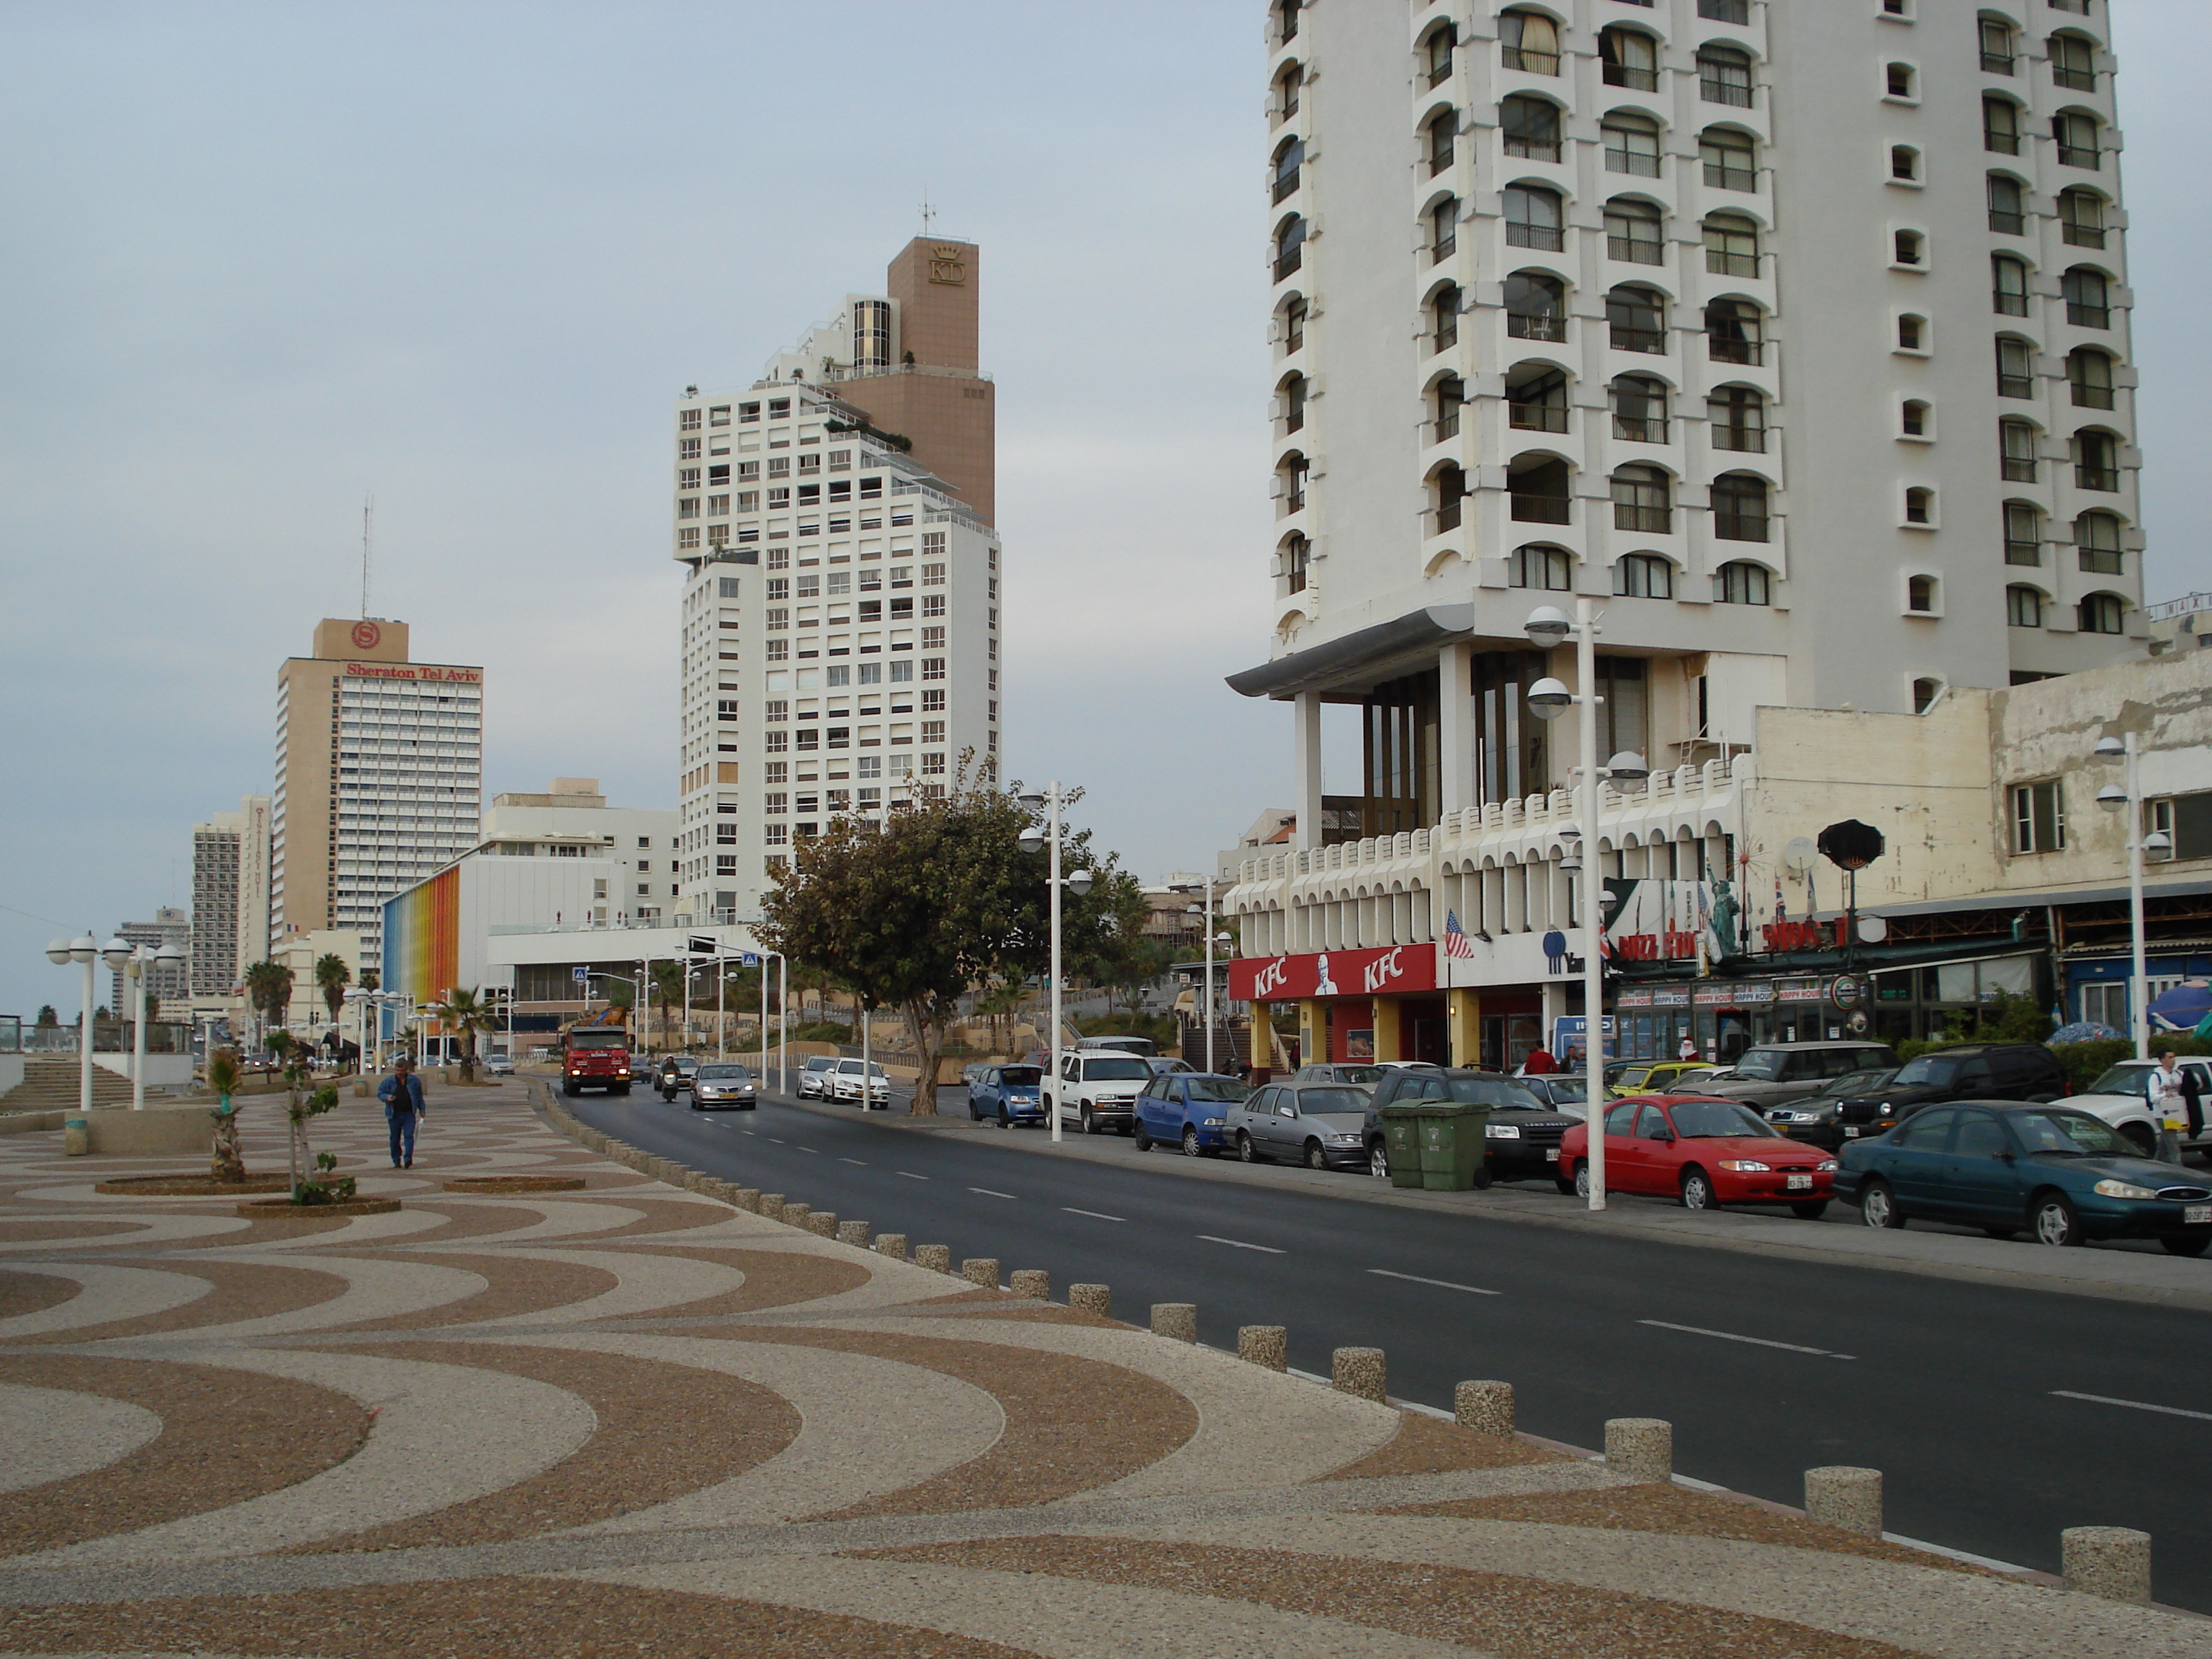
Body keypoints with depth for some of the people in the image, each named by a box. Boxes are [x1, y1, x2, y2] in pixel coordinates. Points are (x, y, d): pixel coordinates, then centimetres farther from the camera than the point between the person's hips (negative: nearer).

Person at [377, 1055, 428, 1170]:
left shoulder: (414, 1081, 5)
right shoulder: (389, 1081, 1)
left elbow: (419, 1097, 14)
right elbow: (380, 1093, 7)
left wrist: (422, 1110, 15)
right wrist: (387, 1097, -14)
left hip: (409, 1114, -1)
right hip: (394, 1114, 1)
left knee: (409, 1136, -12)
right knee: (395, 1138, 6)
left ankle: (408, 1158, -16)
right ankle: (396, 1160, 16)